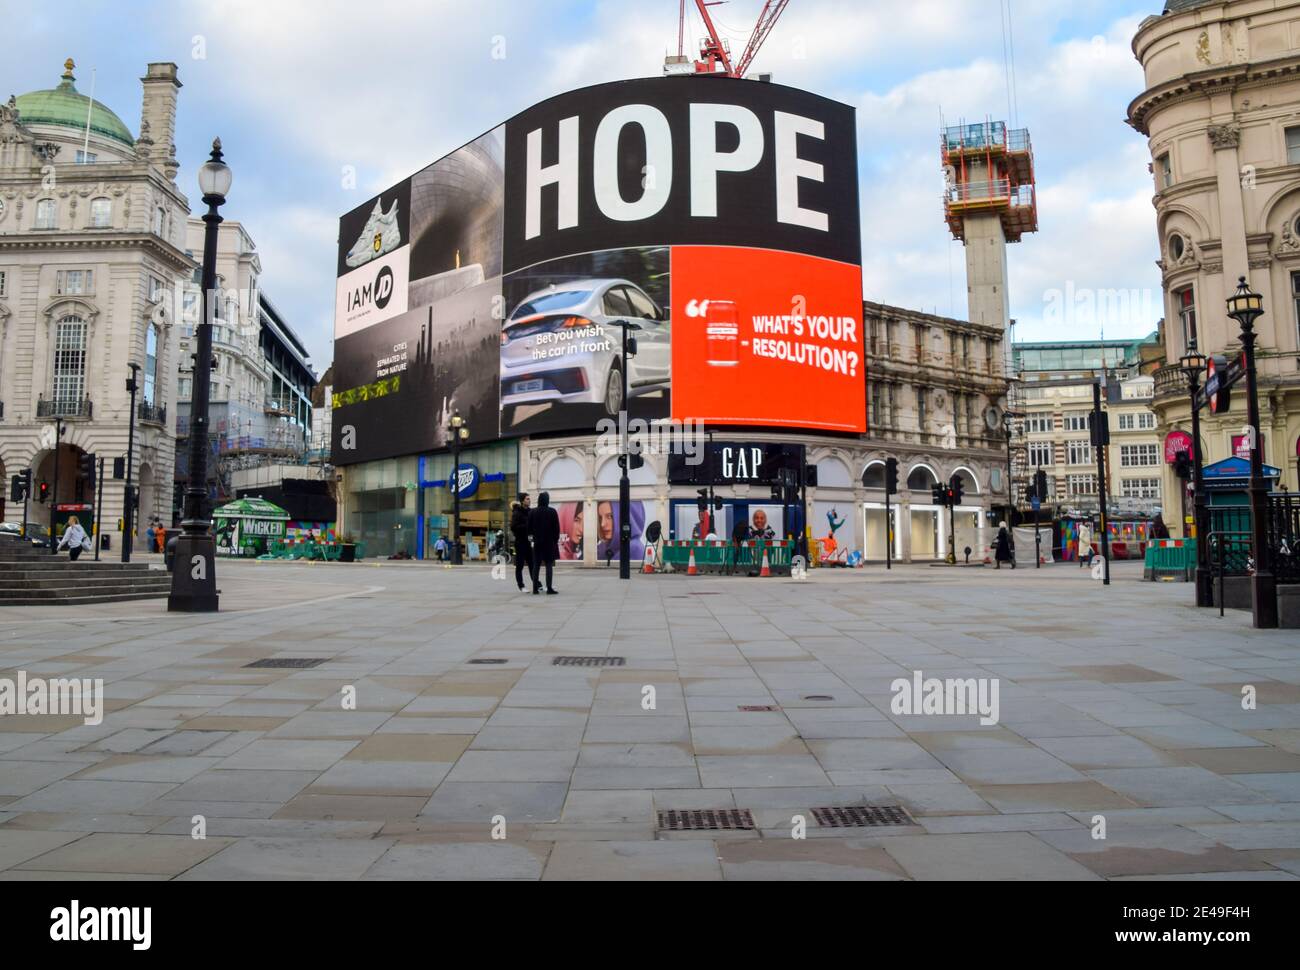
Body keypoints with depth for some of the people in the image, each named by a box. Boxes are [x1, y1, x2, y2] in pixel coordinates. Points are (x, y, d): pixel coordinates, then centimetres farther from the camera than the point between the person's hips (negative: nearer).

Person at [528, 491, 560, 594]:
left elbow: (529, 528, 2)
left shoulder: (532, 512, -1)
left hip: (537, 542, 2)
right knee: (549, 565, 0)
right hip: (550, 542, -2)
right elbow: (557, 528, -5)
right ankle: (549, 588, -6)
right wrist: (556, 540, 6)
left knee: (536, 565, 8)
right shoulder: (552, 511, -7)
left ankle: (535, 588, 6)